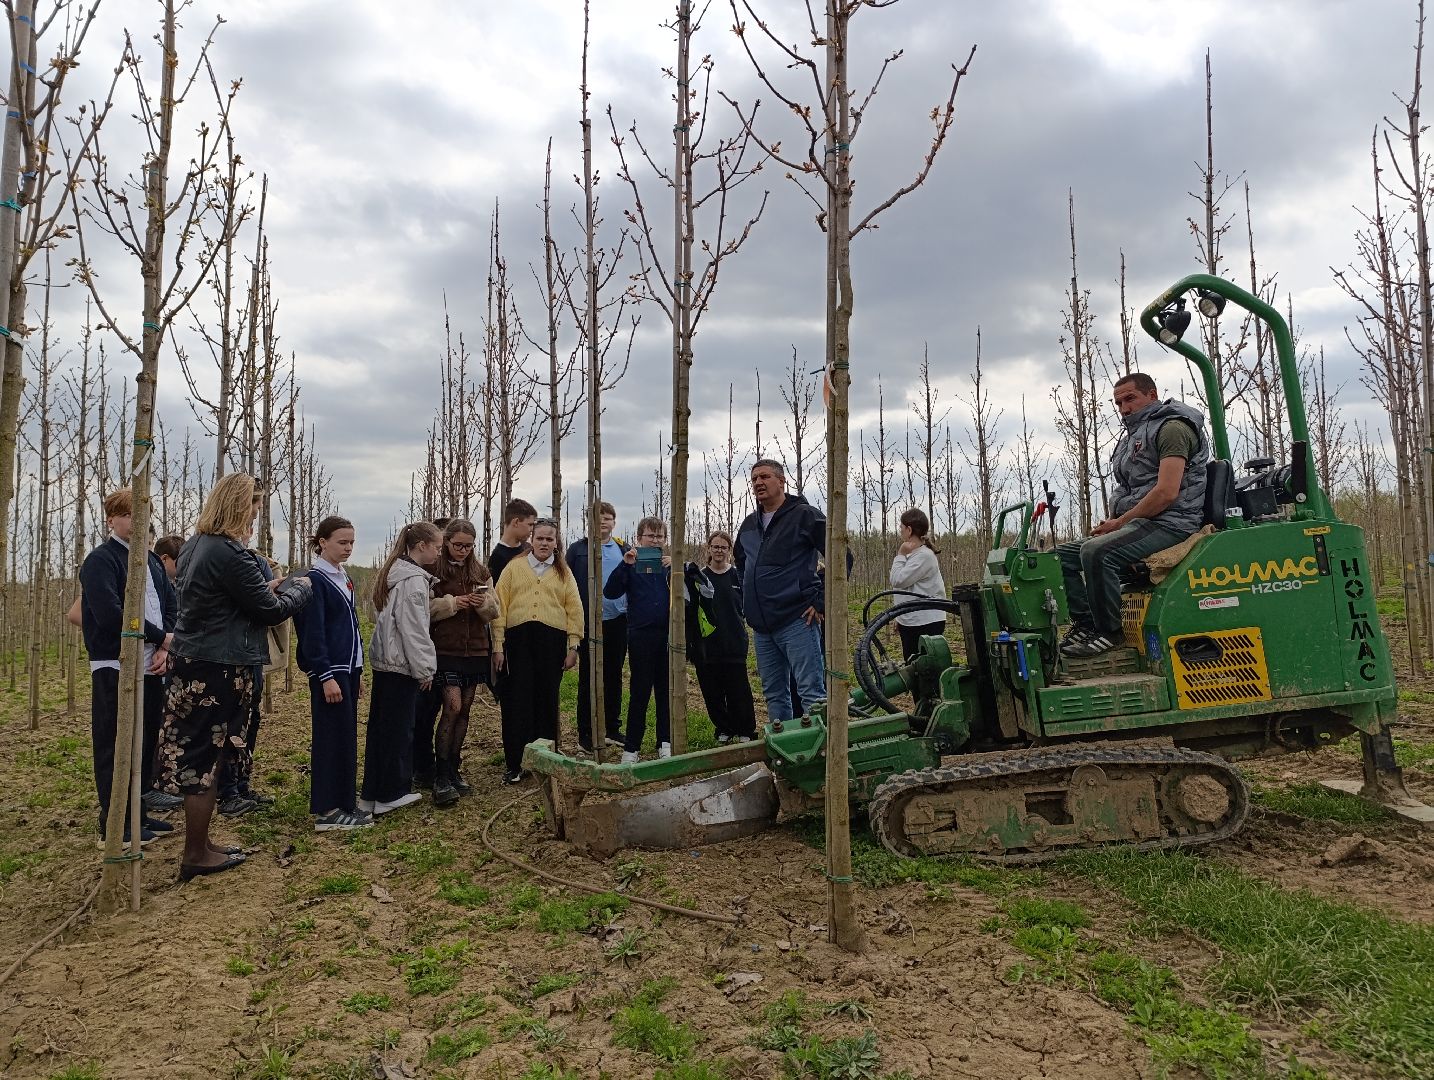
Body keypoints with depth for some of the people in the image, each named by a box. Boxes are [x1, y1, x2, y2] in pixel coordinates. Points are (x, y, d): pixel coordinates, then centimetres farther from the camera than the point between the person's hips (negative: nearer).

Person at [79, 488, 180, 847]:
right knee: (115, 748, -2)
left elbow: (172, 605, 11)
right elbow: (111, 615, -20)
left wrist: (165, 648, -6)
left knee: (146, 743, 13)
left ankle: (139, 814, 24)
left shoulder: (151, 560, 14)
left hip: (152, 667, 7)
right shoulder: (100, 561, -8)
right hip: (115, 668, -7)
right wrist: (162, 637, -12)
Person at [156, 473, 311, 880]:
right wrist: (300, 587, 4)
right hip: (218, 670, -9)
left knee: (197, 759, 15)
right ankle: (196, 856, 13)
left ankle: (200, 845, 26)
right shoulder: (229, 554, -20)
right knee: (206, 761, 1)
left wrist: (264, 589, 14)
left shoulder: (194, 547, 9)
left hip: (192, 664, 9)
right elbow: (271, 610, -13)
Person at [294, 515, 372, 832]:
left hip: (348, 668, 8)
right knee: (332, 738, -5)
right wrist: (326, 676, -19)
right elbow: (313, 633, -15)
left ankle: (343, 804, 18)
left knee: (346, 737, 11)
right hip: (329, 670, -8)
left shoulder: (344, 579, 14)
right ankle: (327, 812, 2)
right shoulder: (315, 580, -10)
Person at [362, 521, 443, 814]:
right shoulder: (414, 579, -16)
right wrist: (424, 668, -11)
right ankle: (391, 794, 10)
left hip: (382, 659, 9)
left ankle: (372, 793, 21)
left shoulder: (391, 572, 12)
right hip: (402, 664, -9)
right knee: (399, 728, 1)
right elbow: (414, 630, -18)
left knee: (379, 725, 13)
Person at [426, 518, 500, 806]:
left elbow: (494, 611, 10)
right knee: (452, 708, -13)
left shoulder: (480, 571, 10)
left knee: (464, 710, 9)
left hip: (475, 650, 5)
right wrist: (451, 602, -19)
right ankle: (441, 777, -6)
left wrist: (483, 603, -11)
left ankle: (454, 769, 21)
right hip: (445, 649, -5)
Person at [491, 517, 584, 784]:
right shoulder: (514, 567, 8)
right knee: (517, 702, -3)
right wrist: (498, 646, -2)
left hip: (552, 640, 1)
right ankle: (513, 764, 5)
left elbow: (574, 609, 10)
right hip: (518, 639, -1)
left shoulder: (563, 572, 13)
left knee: (547, 701, 7)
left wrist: (573, 646, 3)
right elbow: (500, 606, 4)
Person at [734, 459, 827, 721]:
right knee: (773, 694, 13)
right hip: (761, 626, 7)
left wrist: (821, 601, -11)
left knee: (811, 692, -8)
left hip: (797, 621, -7)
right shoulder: (749, 525, 15)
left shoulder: (805, 515, -6)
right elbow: (741, 562, 34)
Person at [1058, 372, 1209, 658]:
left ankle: (1110, 632, -19)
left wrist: (1120, 522, -14)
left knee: (1095, 552, -32)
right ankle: (1084, 623, -4)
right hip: (1139, 523, 10)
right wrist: (1112, 523, 5)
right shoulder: (1133, 436, 24)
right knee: (1062, 555, 1)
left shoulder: (1172, 427, -7)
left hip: (1169, 524, -10)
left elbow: (1167, 493, -19)